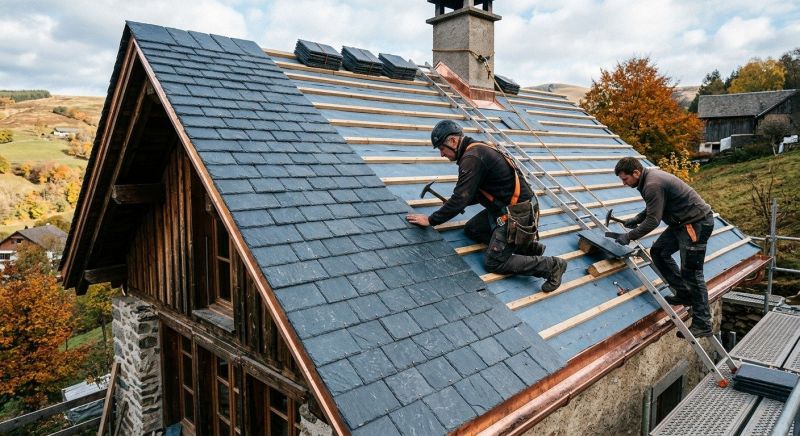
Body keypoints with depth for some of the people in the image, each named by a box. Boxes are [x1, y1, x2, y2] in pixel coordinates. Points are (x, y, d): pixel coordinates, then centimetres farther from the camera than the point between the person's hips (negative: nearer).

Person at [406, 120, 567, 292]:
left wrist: (431, 220, -13)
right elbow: (479, 192, 19)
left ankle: (551, 265, 1)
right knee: (471, 230, 15)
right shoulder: (477, 150, 10)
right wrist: (453, 204, 9)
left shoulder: (472, 158, -21)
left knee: (493, 262, -5)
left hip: (517, 214, -10)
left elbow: (460, 199, -23)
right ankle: (525, 244, 13)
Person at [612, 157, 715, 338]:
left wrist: (629, 236, -13)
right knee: (658, 252, 13)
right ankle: (684, 293, 19)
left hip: (697, 223, -10)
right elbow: (653, 207, 23)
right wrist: (636, 219, 12)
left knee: (691, 273, -8)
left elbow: (653, 221, -22)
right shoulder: (650, 176, 8)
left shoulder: (653, 185, -23)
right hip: (683, 222, 11)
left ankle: (702, 324, 0)